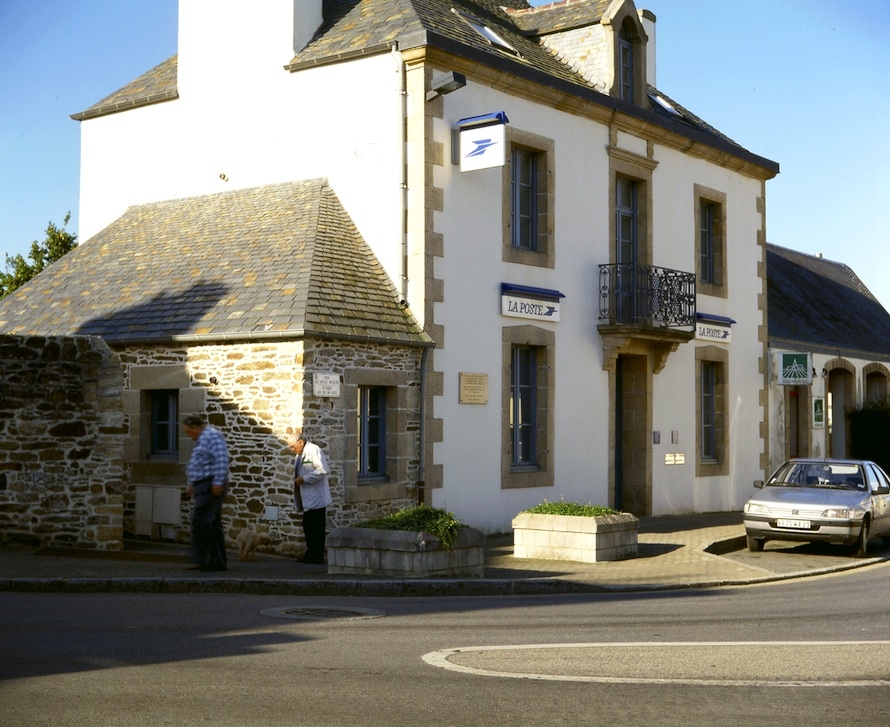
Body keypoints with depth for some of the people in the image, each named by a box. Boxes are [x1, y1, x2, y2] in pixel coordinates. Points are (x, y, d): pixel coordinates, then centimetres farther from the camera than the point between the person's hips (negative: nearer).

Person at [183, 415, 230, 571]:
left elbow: (221, 460, -21)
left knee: (200, 521, -14)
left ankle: (199, 559, -14)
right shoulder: (202, 439, 22)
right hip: (204, 486, 11)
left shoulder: (212, 436, -11)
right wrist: (192, 483, 23)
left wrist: (218, 482, -25)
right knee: (213, 524, 9)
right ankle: (218, 561, 11)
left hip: (211, 486, -11)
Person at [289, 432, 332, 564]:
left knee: (316, 528, -4)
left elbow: (322, 470, -22)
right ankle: (310, 554, 20)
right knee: (308, 527, 13)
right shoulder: (299, 455, 17)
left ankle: (317, 557, 1)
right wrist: (297, 479, 7)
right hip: (307, 499, 10)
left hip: (316, 498, -10)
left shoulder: (314, 450, -13)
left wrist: (304, 479, -18)